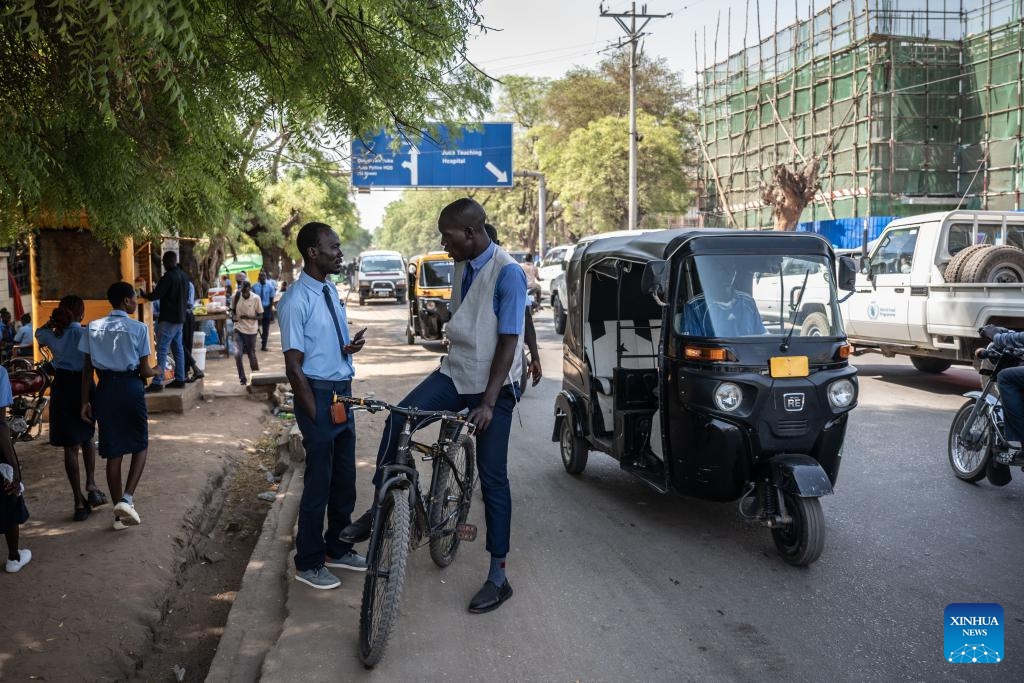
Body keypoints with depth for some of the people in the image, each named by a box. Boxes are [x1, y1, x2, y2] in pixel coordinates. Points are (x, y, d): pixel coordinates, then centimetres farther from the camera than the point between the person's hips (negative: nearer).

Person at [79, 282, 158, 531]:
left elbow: (87, 368, 4)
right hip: (130, 387, -4)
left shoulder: (93, 328, 5)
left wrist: (85, 401, 8)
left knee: (113, 452, 10)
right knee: (140, 446, 14)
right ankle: (127, 498, -6)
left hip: (105, 389, 4)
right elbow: (144, 371, -5)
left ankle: (119, 514, 17)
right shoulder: (138, 328, -7)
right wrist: (157, 371, 16)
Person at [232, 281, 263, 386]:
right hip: (239, 329, 1)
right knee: (237, 354, -12)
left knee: (252, 355, 10)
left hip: (251, 330, -1)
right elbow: (233, 310, 12)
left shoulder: (256, 298, -11)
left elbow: (260, 315, -6)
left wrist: (248, 317, -22)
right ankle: (242, 378, 5)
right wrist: (234, 317, -11)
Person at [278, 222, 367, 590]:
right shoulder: (297, 300, -16)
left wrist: (350, 346, -2)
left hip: (343, 392, 8)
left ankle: (337, 548, 34)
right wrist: (316, 414, -15)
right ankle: (308, 563, 17)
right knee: (319, 481, 2)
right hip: (318, 393, -8)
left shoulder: (331, 291, 9)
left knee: (344, 477, 17)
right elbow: (294, 367, -16)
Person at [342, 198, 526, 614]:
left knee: (492, 478, -1)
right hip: (455, 373, 6)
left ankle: (498, 575, 9)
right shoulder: (462, 267, 5)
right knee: (397, 420, -17)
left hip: (492, 385, -6)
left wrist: (487, 401, -23)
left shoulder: (507, 273, -18)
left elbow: (508, 342, -20)